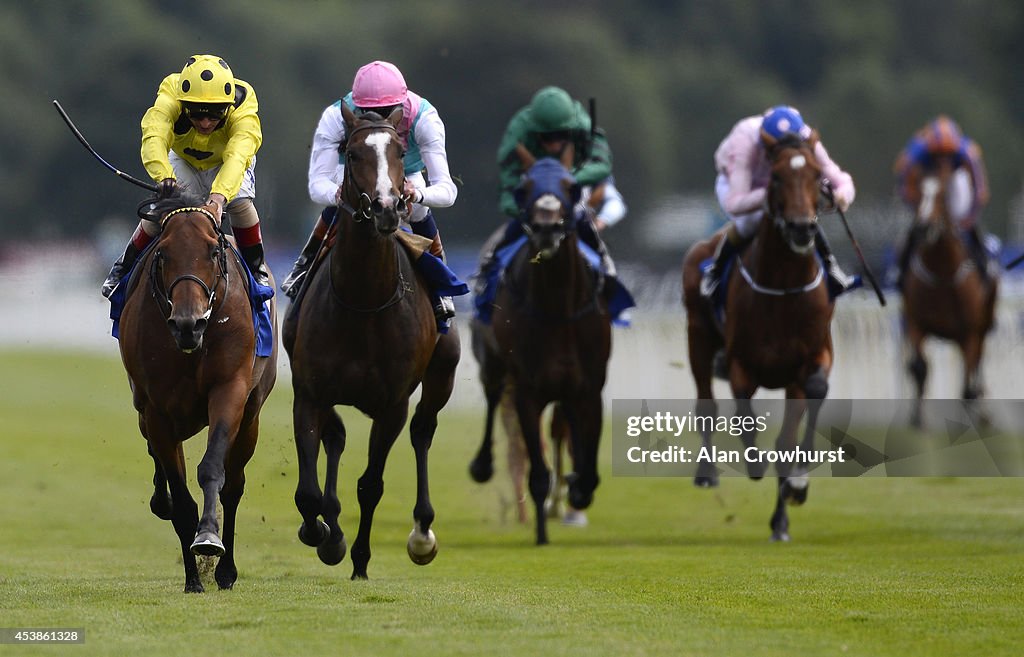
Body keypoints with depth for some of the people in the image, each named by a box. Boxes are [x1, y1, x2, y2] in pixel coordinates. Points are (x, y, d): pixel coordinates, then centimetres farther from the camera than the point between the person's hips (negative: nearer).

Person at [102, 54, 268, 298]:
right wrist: (164, 176, -77)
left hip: (226, 163, -1)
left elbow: (237, 157, -56)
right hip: (183, 158, 1)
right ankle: (126, 266, 7)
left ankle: (256, 268, -3)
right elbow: (154, 138, -57)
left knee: (239, 202, -26)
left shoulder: (243, 109, -41)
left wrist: (219, 195, -74)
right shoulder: (169, 101, -40)